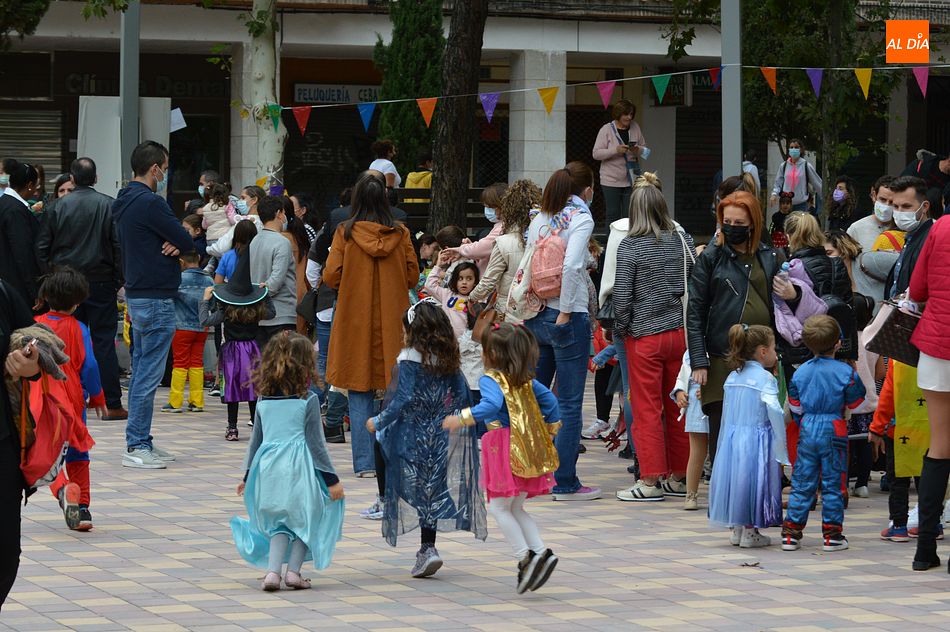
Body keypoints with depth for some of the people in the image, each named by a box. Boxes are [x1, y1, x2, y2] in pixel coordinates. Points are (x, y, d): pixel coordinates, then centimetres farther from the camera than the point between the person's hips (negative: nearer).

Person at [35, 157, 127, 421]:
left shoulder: (58, 206, 0)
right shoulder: (109, 206, -5)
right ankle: (112, 404, -1)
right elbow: (119, 246, -8)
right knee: (104, 342, 1)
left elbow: (42, 247, 1)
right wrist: (118, 279, 2)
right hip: (100, 282, -1)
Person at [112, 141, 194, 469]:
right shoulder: (150, 203, -17)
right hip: (157, 298, -10)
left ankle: (141, 441, 18)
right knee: (148, 375, -7)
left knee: (141, 371, 13)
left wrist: (172, 243, -7)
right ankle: (136, 446, -7)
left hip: (136, 293, 10)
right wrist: (177, 244, 5)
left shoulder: (124, 203, 13)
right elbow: (187, 241, -15)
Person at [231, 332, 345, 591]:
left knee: (279, 522, 16)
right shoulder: (308, 401, -7)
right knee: (304, 519, 14)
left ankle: (272, 570, 0)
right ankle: (293, 571, 7)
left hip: (269, 470, 4)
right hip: (299, 470, -4)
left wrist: (248, 476, 23)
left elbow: (256, 441, 13)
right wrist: (332, 479, -2)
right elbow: (316, 443, -7)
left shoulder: (264, 402, 7)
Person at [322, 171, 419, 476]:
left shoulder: (346, 232, -7)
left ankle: (365, 462, 2)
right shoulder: (400, 233, -3)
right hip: (392, 323, 1)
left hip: (355, 323, -1)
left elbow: (331, 276, -7)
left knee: (360, 394, 4)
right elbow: (413, 276, 2)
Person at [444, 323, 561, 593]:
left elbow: (492, 404, -29)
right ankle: (541, 552, 3)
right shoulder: (525, 380, 13)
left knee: (499, 508, -1)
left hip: (505, 449, -8)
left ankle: (525, 558, -12)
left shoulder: (490, 380, -11)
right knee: (516, 508, 16)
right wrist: (551, 427, 31)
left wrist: (463, 419, -30)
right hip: (528, 447, 8)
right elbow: (548, 398, 18)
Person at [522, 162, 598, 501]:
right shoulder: (581, 218, -8)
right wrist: (566, 311, -16)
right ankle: (565, 482, 0)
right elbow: (572, 265, -22)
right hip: (567, 317, -7)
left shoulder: (539, 219, 10)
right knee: (570, 403, -1)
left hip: (535, 316, 7)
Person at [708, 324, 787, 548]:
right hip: (756, 441, -6)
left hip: (732, 438, 6)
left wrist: (724, 444, 21)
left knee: (735, 477, 14)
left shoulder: (732, 377, 9)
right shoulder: (765, 378, -12)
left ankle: (737, 529, 21)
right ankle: (750, 532, 6)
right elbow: (774, 412, -17)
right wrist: (781, 449, -10)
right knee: (754, 480, 2)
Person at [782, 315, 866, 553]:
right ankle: (831, 535, 5)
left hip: (807, 431, 3)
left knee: (802, 483, 7)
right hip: (834, 432, -3)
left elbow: (794, 406, 12)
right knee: (832, 484, 3)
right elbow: (856, 403, 0)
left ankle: (791, 533, 6)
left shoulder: (801, 372, 4)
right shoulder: (845, 372, -8)